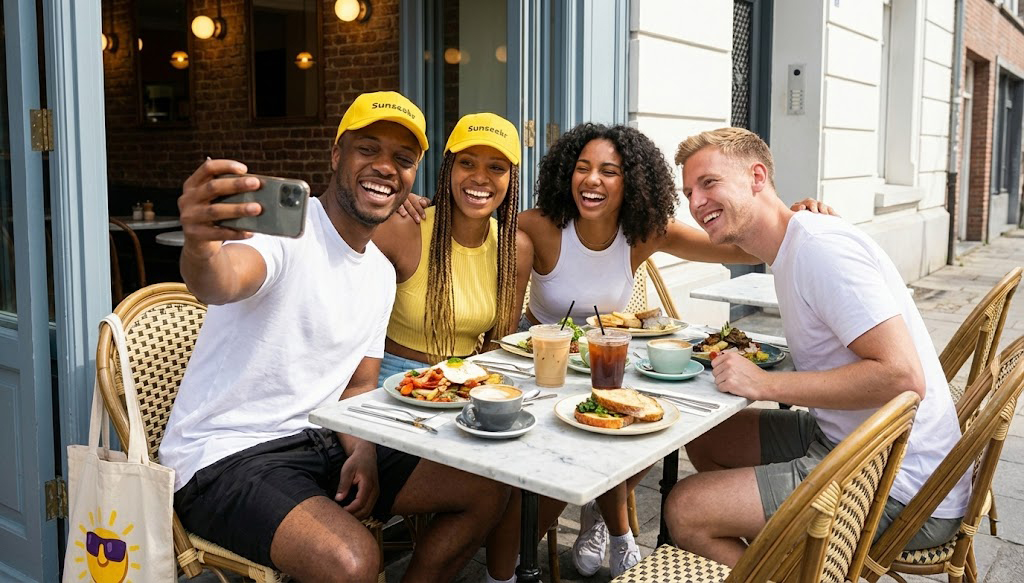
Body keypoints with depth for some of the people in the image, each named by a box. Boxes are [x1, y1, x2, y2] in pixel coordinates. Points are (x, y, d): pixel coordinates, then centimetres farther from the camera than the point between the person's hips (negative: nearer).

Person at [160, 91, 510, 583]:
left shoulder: (382, 273, 10)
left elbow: (359, 385, 12)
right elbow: (222, 283, -38)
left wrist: (362, 453, -7)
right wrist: (200, 248, -62)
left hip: (321, 441, 8)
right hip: (227, 456, -7)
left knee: (486, 490, 2)